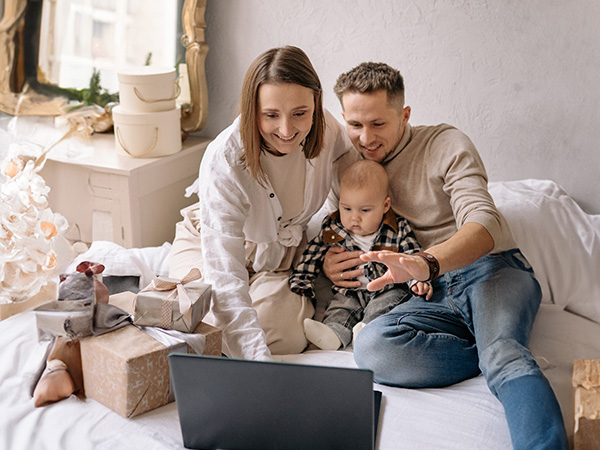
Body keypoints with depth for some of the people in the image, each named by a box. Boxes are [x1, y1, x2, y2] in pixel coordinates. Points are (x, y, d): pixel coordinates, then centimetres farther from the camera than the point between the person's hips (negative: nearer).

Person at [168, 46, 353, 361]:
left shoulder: (328, 132, -22)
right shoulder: (224, 162, -35)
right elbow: (224, 274, -41)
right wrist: (258, 360, -51)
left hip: (283, 253, 3)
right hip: (213, 244, -2)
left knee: (285, 336, -22)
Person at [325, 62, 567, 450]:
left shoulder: (446, 144, -1)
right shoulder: (353, 166, 15)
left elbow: (483, 223, -15)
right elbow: (343, 230, 22)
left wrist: (426, 262, -37)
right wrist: (329, 261, -6)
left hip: (492, 272, -3)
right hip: (436, 295, 4)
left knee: (503, 353, -37)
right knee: (371, 347, -29)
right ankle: (500, 355, -22)